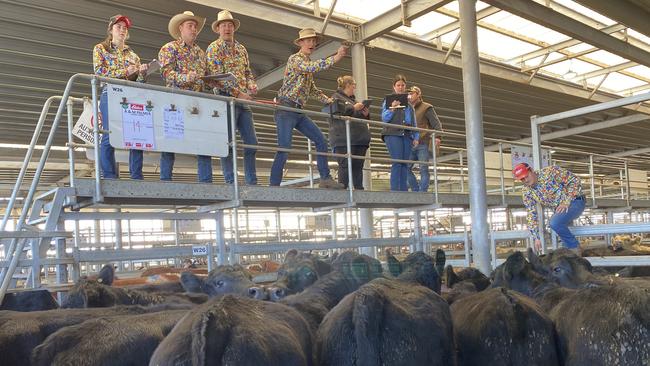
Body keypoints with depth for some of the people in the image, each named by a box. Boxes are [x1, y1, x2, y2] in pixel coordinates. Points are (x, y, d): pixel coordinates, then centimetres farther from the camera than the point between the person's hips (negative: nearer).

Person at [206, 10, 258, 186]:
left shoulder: (241, 48, 18)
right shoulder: (214, 48, -1)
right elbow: (217, 77, -12)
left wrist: (252, 84, 1)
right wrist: (238, 93, -18)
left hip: (244, 101, 7)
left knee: (251, 143, 5)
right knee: (227, 143, -5)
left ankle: (252, 182, 13)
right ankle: (231, 182, 0)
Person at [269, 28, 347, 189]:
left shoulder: (308, 63, 19)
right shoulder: (295, 59, -6)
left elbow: (312, 89, 30)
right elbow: (312, 67, -27)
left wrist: (328, 100, 19)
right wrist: (335, 58, -29)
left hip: (300, 112, 9)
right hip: (286, 109, -9)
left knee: (321, 141, 4)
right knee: (284, 148, -14)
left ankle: (325, 178, 9)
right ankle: (274, 185, -8)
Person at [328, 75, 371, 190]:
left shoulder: (353, 99, 28)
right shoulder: (336, 97, 5)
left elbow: (363, 118, 33)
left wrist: (366, 114, 10)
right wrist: (353, 108, -10)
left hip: (359, 138, 8)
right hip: (344, 139, -7)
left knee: (358, 167, 3)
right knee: (345, 166, -12)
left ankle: (359, 189, 3)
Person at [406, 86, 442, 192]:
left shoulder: (427, 108, 6)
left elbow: (436, 123, -3)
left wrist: (437, 137, -19)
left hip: (423, 144, -5)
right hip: (411, 144, 6)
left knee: (423, 169, -9)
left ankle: (422, 193, -7)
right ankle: (416, 190, 3)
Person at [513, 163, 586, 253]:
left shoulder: (550, 172, -18)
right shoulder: (527, 191, -3)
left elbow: (574, 180, -16)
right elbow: (531, 214, -1)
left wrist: (566, 202, -24)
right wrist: (536, 238, -6)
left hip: (574, 202, -7)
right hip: (559, 210, 7)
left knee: (555, 222, -28)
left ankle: (574, 248, -11)